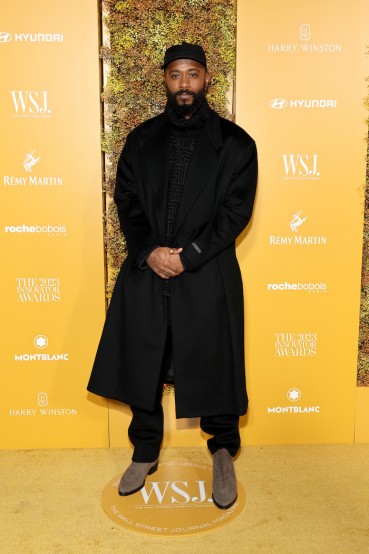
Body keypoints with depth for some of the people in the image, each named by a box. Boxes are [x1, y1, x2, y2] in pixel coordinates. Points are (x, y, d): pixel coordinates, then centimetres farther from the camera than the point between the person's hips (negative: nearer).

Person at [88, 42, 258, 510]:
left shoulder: (235, 143, 2)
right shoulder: (141, 139, 10)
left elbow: (236, 211, -5)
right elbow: (125, 200, 5)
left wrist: (188, 256, -14)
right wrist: (149, 252, -11)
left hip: (207, 276, -2)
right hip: (144, 273, 3)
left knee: (212, 366, 5)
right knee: (140, 364, 10)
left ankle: (223, 452, 31)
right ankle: (145, 453, 32)